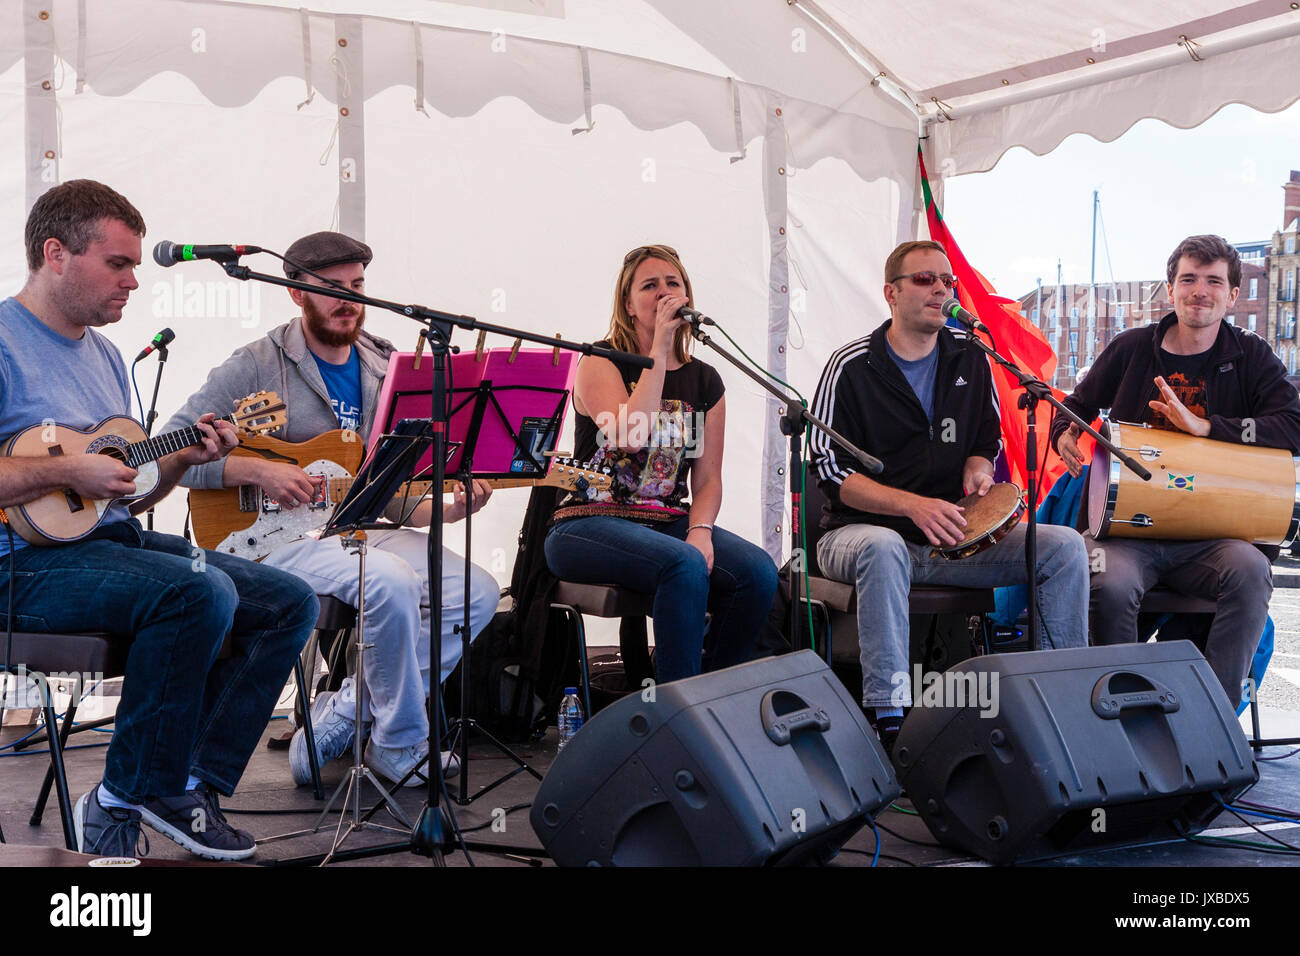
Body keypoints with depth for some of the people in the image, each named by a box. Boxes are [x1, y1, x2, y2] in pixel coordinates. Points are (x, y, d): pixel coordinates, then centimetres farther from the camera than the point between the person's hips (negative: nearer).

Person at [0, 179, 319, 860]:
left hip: (111, 540, 9)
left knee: (289, 601, -2)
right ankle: (129, 799, -16)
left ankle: (193, 783, -4)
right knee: (201, 591, -33)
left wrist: (184, 458, 4)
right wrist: (65, 472, -21)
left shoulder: (105, 356, 19)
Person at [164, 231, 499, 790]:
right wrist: (258, 472, -20)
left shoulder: (386, 370, 13)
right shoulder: (256, 367, -4)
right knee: (392, 581, -34)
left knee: (477, 592, -14)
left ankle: (338, 721, -10)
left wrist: (445, 509, -6)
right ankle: (401, 746, -12)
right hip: (281, 534, -6)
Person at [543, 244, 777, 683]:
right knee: (686, 566, -34)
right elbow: (632, 435, -20)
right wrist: (659, 348, -16)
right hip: (589, 525, -5)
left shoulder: (704, 381, 13)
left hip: (670, 523, 5)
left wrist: (701, 531, -12)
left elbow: (708, 479, 9)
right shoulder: (600, 364, 0)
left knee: (758, 571, -23)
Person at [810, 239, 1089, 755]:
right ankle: (888, 718, -39)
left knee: (1065, 546, -15)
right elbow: (831, 471, -11)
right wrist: (912, 505, -25)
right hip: (858, 531, -4)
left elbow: (986, 439, 21)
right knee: (883, 548, -41)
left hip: (952, 536, 5)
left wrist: (977, 470, -4)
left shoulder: (970, 358, 10)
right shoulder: (852, 366, -5)